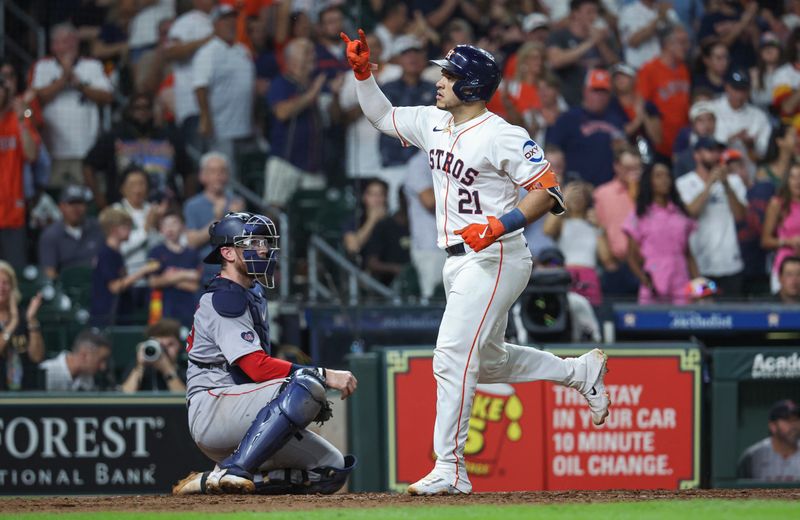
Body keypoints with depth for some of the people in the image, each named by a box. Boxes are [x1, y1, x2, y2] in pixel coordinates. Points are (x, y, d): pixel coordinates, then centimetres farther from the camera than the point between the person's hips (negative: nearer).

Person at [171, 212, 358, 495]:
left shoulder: (253, 293, 20)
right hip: (212, 408, -10)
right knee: (307, 385, -31)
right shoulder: (224, 299, -11)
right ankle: (231, 472, -29)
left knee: (333, 469, 0)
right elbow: (257, 366, -22)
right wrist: (324, 376, -27)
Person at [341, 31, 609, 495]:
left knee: (453, 358, -16)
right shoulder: (433, 123, 9)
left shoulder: (502, 137, -16)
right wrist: (363, 72, 9)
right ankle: (582, 372, 36)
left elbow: (548, 192, -18)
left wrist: (500, 225, -29)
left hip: (495, 259, -10)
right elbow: (382, 116, 23)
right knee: (489, 361, 20)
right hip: (460, 263, 10)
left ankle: (451, 470, -15)